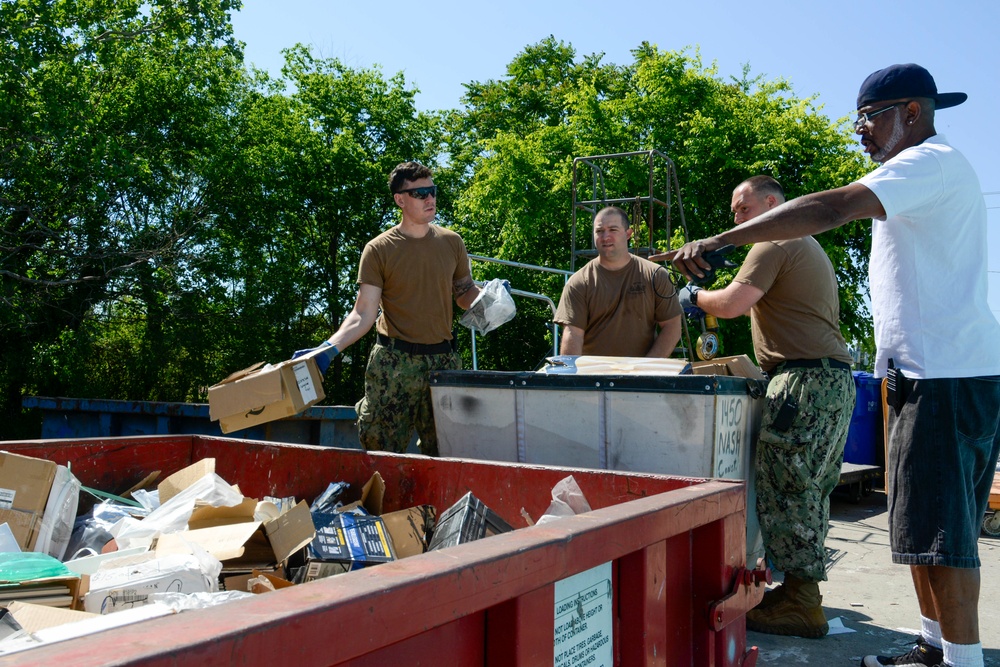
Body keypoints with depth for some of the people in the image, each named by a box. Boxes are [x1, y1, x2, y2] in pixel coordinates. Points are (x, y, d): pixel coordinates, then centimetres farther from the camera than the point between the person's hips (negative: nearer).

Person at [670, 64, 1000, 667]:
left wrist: (721, 241, -31)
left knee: (939, 529, -6)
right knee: (927, 524, 14)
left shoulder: (933, 161, -12)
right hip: (932, 371, 10)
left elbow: (831, 210, -27)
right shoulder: (932, 170, 22)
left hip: (948, 377, -10)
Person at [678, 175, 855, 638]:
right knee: (808, 490, 11)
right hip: (833, 377, 11)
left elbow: (731, 304, -16)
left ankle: (801, 604, -4)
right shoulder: (809, 247, 27)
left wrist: (695, 296, 2)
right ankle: (802, 589, 17)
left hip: (805, 378, -10)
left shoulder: (776, 243, -6)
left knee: (785, 488, -8)